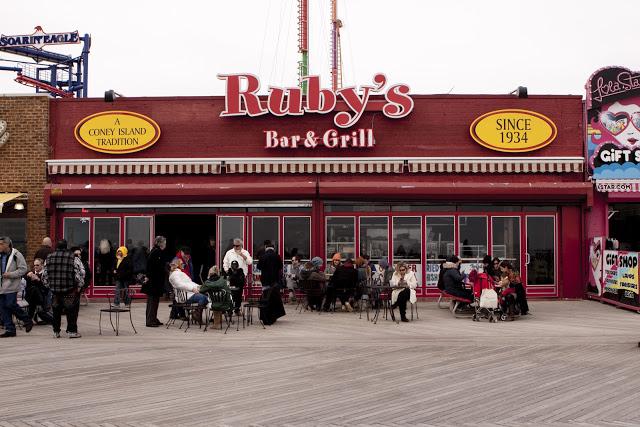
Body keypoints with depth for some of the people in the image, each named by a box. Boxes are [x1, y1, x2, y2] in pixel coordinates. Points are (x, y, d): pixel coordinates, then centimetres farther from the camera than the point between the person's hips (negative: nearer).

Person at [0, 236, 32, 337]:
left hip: (11, 286, -7)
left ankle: (28, 321, 7)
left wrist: (10, 274, -17)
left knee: (11, 305, -12)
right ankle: (10, 329, 10)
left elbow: (23, 269, -10)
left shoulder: (16, 255, -7)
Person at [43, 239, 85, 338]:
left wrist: (49, 285, 20)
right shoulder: (73, 258, -7)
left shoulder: (49, 258, 6)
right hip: (70, 289, -4)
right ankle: (71, 331, 3)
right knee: (71, 310, 5)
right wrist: (79, 286, 2)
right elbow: (80, 273, -8)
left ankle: (56, 331, 19)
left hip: (54, 289, 4)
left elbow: (44, 274, 10)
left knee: (56, 311, 15)